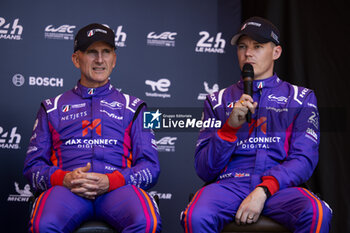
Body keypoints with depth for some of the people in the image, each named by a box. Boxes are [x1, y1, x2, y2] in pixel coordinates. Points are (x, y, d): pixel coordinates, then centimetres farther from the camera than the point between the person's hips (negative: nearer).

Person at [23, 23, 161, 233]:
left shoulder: (132, 107, 23)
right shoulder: (53, 108, 25)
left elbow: (150, 168, 12)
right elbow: (33, 166, 17)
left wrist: (110, 181, -9)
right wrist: (63, 179, -7)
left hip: (118, 188, 0)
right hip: (66, 189, 0)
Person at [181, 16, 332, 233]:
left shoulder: (301, 98, 16)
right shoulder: (218, 101, 18)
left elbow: (303, 160, 2)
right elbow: (204, 170, 9)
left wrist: (263, 191, -15)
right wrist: (231, 126, -7)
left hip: (278, 187, 0)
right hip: (229, 183, 0)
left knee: (317, 214, -33)